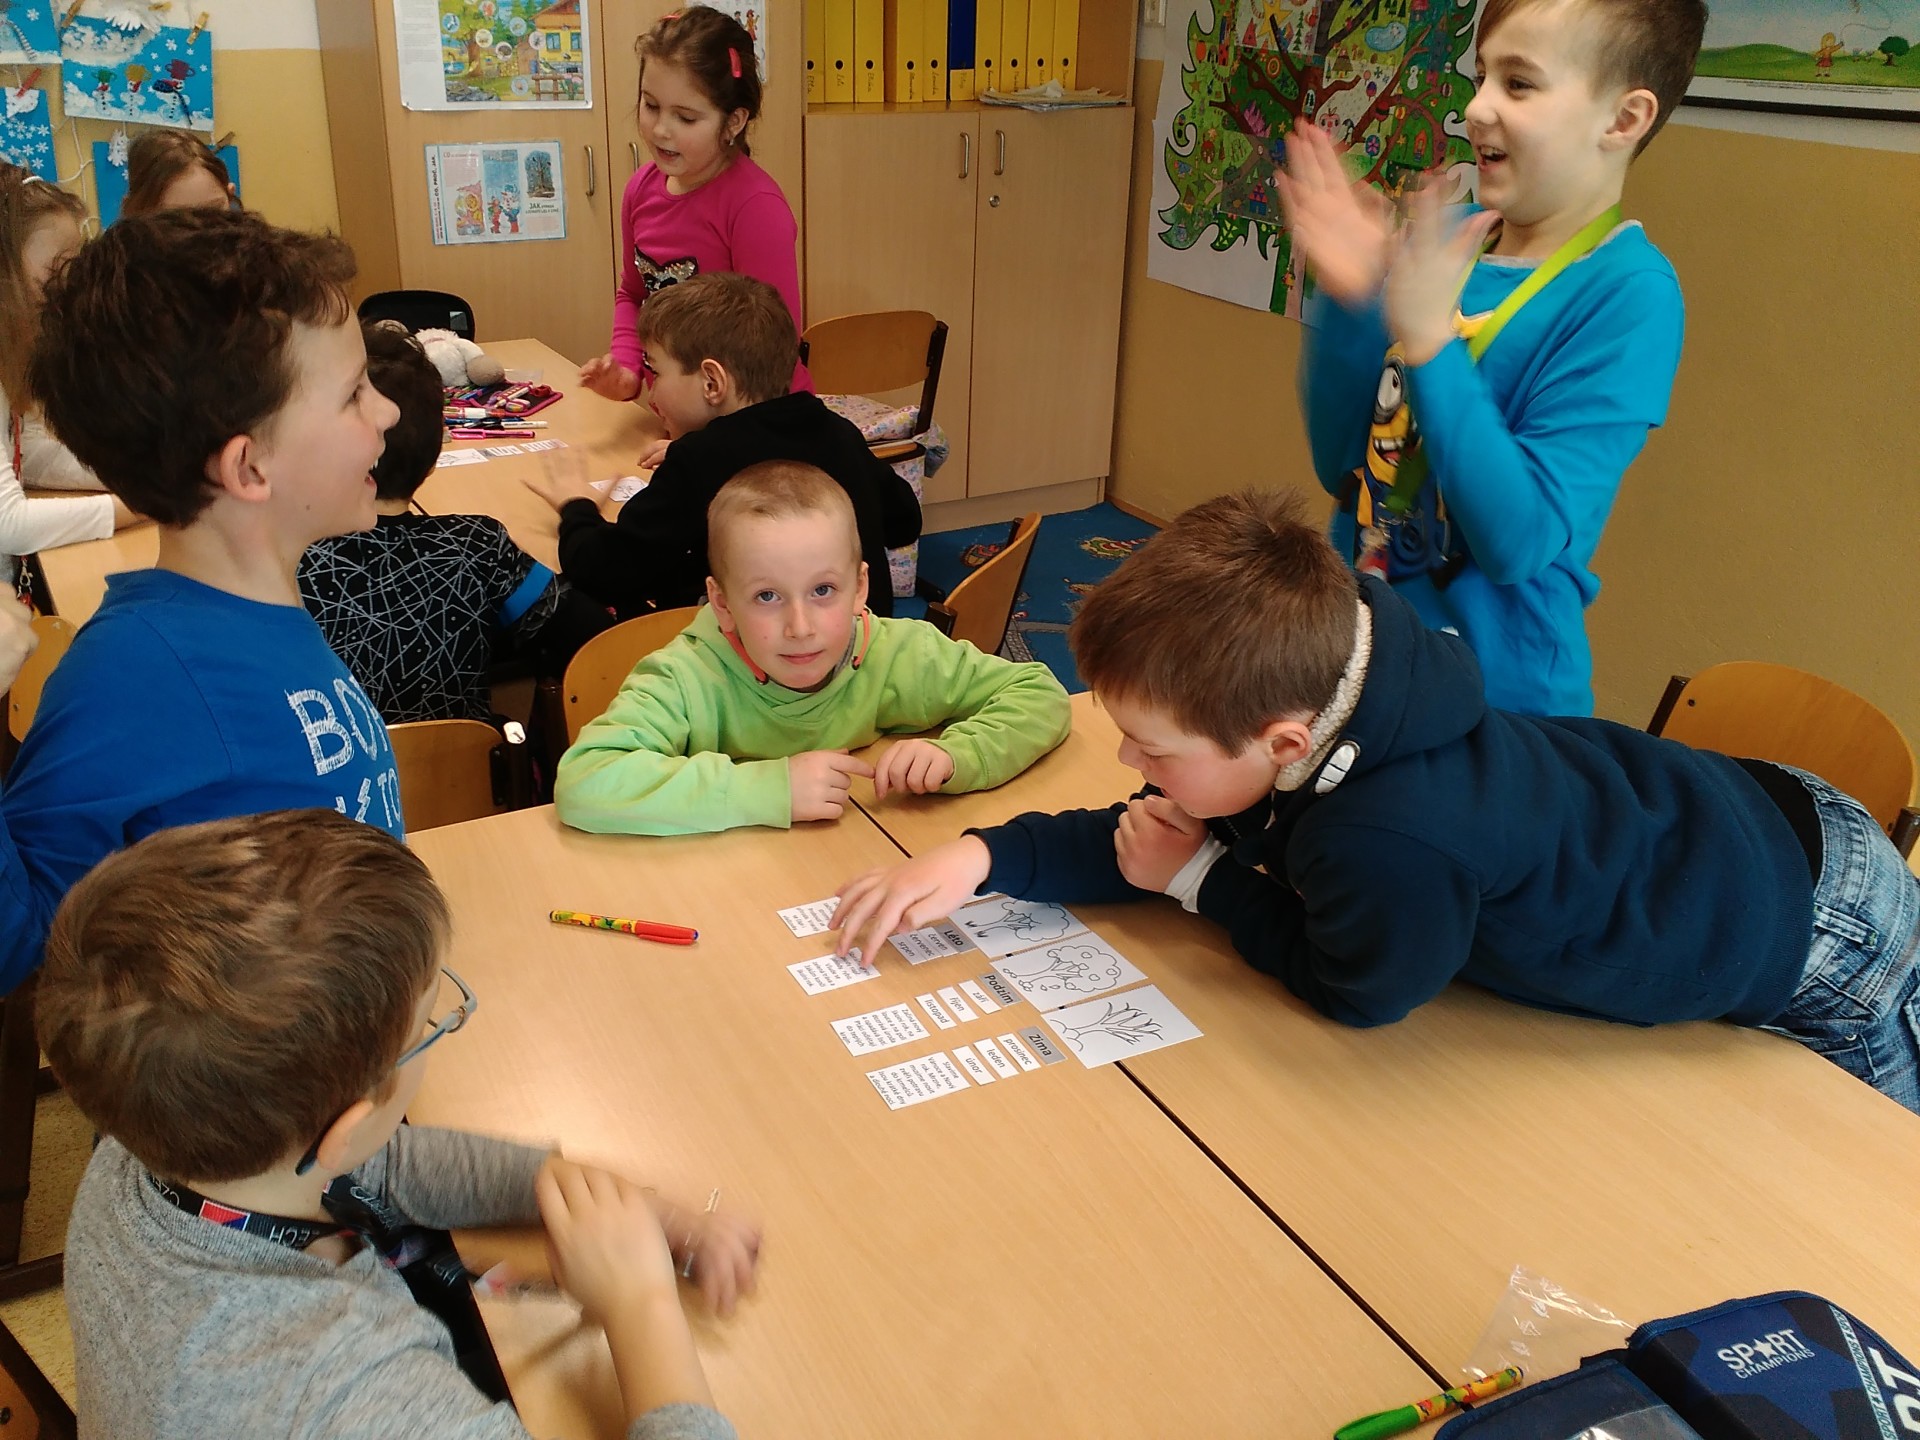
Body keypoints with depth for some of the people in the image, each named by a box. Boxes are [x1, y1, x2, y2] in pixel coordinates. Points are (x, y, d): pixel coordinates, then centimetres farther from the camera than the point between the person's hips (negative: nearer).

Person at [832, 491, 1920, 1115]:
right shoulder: (1316, 672, -22)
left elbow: (1354, 988, -23)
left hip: (1822, 947, -6)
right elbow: (1167, 835, -8)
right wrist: (988, 858, -18)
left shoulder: (1390, 844, -47)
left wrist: (1203, 877, -17)